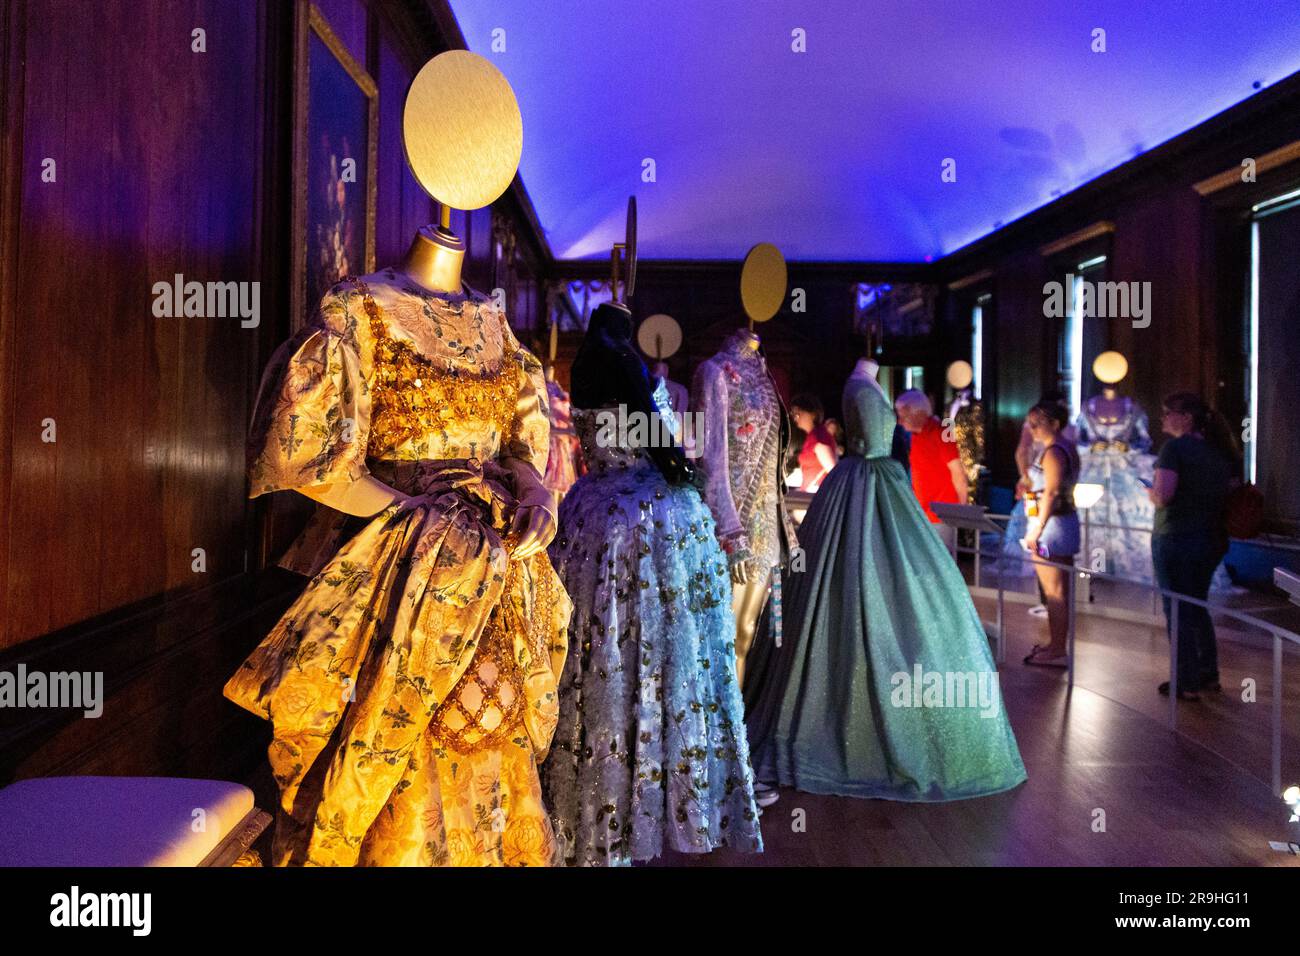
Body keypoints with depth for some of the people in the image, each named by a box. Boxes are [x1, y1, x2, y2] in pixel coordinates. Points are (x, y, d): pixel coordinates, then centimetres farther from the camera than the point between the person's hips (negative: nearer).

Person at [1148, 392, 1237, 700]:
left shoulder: (1175, 447, -14)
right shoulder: (1218, 450, 9)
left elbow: (1162, 496, -23)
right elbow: (1226, 493, 16)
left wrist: (1150, 492, -3)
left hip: (1176, 539, -7)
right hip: (1212, 540, 8)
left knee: (1178, 611, 4)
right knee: (1197, 606, 21)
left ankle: (1186, 683, 11)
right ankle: (1208, 674, 29)